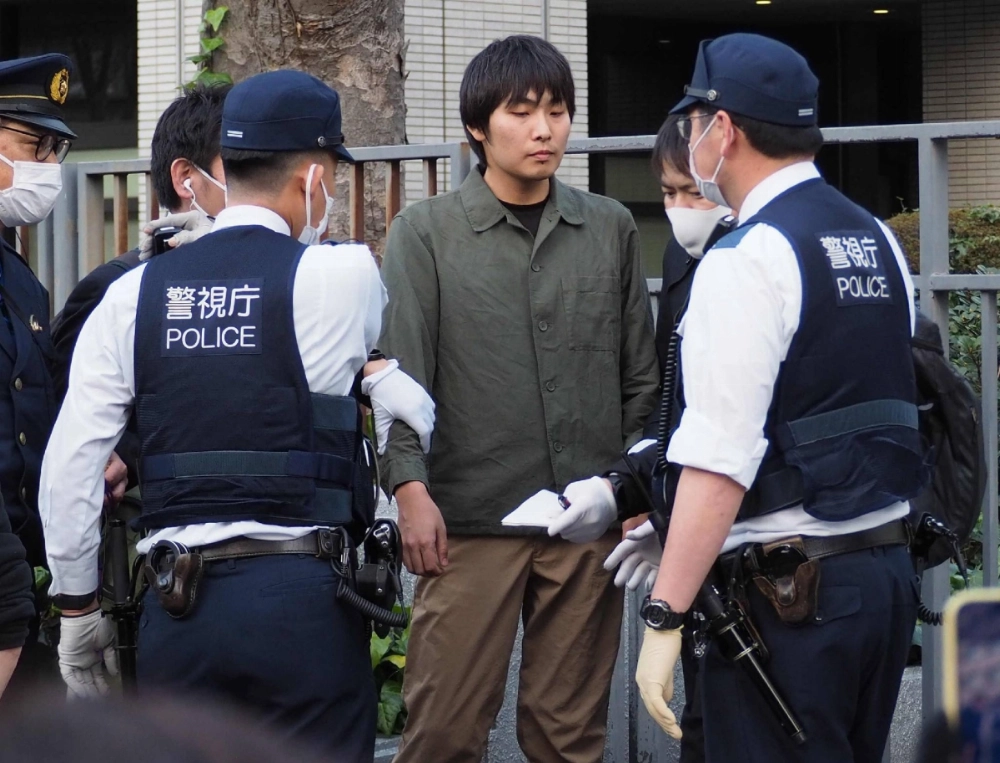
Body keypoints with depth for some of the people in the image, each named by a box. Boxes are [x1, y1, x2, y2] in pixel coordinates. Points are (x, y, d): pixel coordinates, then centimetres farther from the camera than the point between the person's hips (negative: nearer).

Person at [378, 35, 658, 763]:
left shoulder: (611, 228, 10)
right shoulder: (425, 232, 3)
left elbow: (641, 374, 13)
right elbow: (402, 374, -2)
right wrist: (412, 490, -12)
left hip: (589, 516, 2)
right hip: (470, 517, -2)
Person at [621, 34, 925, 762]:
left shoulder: (748, 260, -14)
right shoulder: (879, 243, 12)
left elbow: (721, 457, -20)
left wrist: (665, 616, -20)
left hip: (787, 588, -9)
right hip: (887, 565, 9)